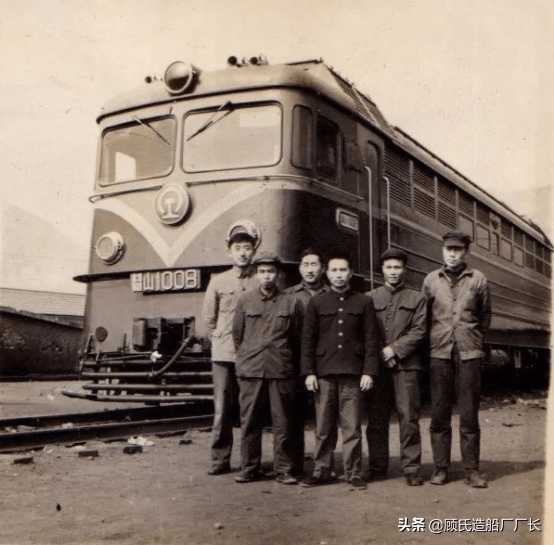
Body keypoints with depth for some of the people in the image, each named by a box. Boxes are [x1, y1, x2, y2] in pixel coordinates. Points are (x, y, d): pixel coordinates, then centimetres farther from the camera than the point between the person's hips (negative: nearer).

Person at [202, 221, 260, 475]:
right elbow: (209, 319, 12)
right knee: (223, 409, 2)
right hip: (224, 355, 1)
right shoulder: (218, 282, 7)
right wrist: (222, 340, 6)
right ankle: (220, 459, 10)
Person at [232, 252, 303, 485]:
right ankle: (250, 468, 15)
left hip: (281, 371, -1)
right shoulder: (245, 300, 7)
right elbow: (237, 335, 14)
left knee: (282, 422, 2)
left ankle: (283, 470, 12)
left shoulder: (291, 302, 5)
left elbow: (297, 338, 11)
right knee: (249, 421, 4)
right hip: (250, 370, 1)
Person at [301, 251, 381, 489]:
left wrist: (369, 371, -3)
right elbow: (308, 340, 7)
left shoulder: (363, 302, 8)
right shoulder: (317, 302, 10)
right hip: (324, 373, 1)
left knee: (352, 426, 1)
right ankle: (322, 471, 15)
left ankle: (353, 472, 10)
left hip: (353, 373, -1)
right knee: (323, 427, 5)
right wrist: (309, 372, 0)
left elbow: (371, 340, 5)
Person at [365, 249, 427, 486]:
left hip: (405, 365, -1)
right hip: (376, 366, 1)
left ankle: (412, 468, 3)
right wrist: (380, 355, -3)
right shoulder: (369, 298, 14)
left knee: (409, 417, -4)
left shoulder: (416, 299, 12)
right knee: (376, 419, 3)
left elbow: (419, 331, 2)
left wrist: (394, 349, -9)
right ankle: (377, 467, 12)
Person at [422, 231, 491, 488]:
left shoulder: (478, 279, 5)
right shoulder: (431, 280, 7)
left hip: (469, 354, -1)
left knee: (469, 414, 2)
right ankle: (440, 468, 13)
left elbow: (485, 316, 13)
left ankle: (471, 469, 12)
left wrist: (472, 338, 12)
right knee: (439, 414, 4)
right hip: (439, 353, 1)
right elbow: (423, 317, 13)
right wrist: (438, 338, 11)